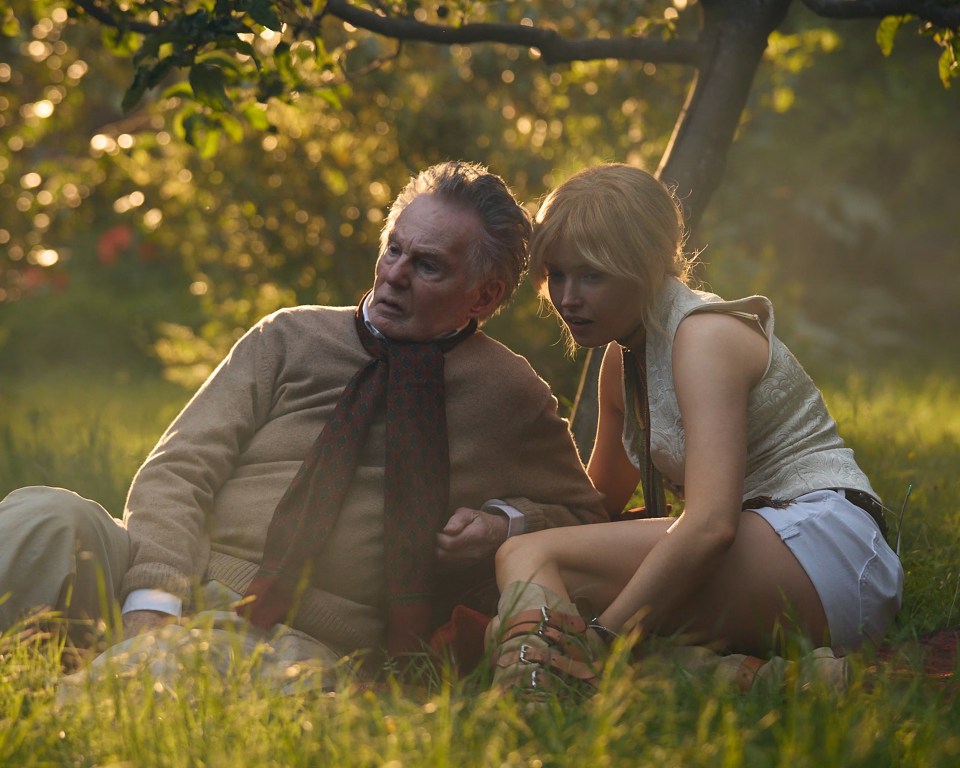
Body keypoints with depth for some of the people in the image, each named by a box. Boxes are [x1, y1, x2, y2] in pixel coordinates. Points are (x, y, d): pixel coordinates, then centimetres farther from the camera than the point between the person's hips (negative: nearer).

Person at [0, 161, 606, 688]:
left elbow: (585, 517, 26)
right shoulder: (292, 337, 13)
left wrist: (506, 521, 1)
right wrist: (154, 602, -16)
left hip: (307, 635, -2)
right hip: (185, 583, 2)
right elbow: (178, 471, 4)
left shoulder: (510, 394, 12)